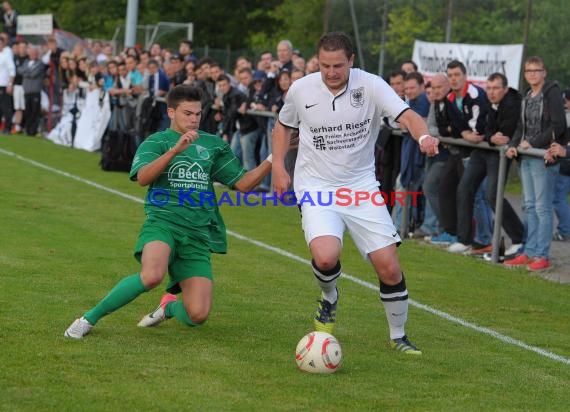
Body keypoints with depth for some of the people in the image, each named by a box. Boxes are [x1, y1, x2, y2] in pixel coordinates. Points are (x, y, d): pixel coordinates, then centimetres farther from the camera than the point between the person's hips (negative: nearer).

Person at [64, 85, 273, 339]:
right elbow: (143, 178, -13)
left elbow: (243, 183, 15)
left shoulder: (214, 145, 17)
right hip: (162, 222, -4)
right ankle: (89, 319, -18)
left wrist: (271, 161, 1)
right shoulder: (156, 142, 6)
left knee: (198, 315, -10)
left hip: (198, 234, 4)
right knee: (152, 275, -36)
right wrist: (175, 150, -25)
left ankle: (170, 306, 28)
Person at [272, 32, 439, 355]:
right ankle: (329, 298, 10)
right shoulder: (300, 90, -5)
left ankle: (399, 336, 18)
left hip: (361, 186, 1)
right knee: (326, 257, -26)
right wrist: (278, 166, 2)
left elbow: (407, 115, -24)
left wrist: (424, 135, -46)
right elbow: (284, 125, 14)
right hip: (316, 188, -1)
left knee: (389, 266, -5)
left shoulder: (370, 86, -11)